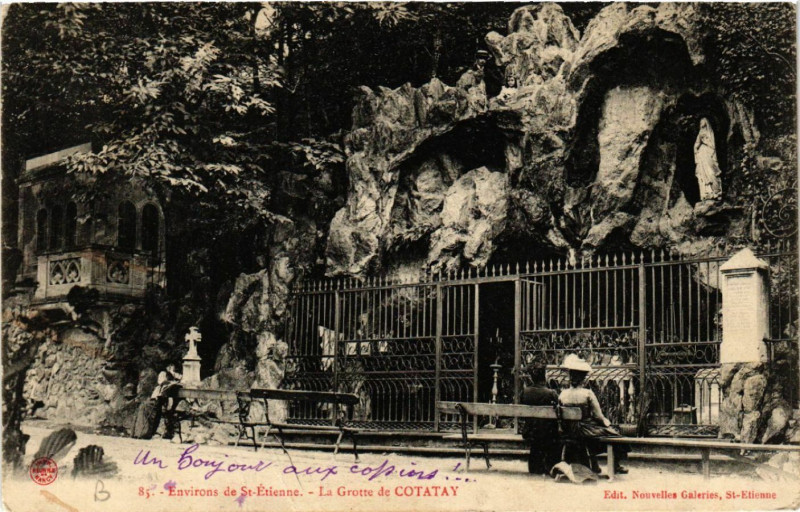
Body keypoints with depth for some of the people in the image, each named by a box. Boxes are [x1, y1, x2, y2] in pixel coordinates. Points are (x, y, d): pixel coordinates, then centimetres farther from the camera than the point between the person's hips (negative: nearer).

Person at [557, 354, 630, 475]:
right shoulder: (588, 394, -21)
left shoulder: (562, 395, -11)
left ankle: (594, 466, 43)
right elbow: (598, 416, -15)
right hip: (586, 430, -4)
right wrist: (607, 422, 7)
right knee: (613, 432, 20)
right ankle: (616, 466, 30)